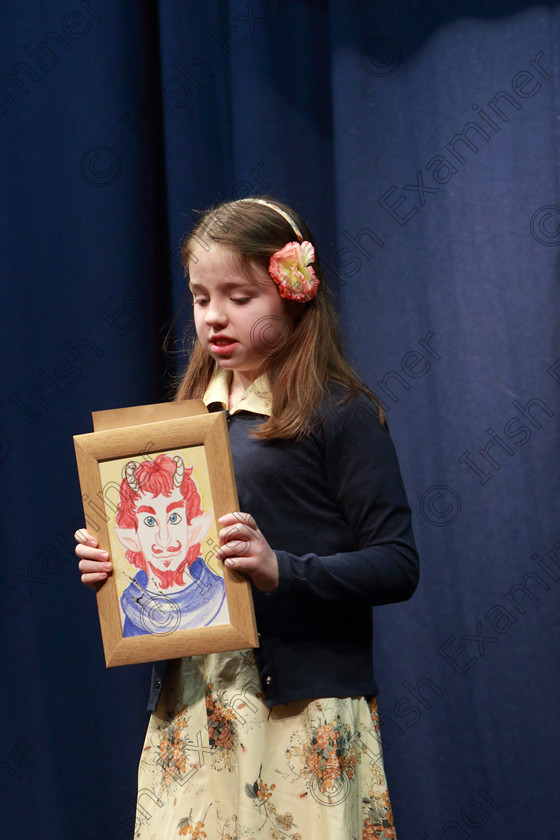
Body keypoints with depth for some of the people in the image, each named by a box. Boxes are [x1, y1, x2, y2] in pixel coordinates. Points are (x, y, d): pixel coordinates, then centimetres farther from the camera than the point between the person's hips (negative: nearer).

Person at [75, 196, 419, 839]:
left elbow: (397, 565, -9)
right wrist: (111, 561, 2)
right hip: (189, 707, 5)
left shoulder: (339, 412, -4)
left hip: (302, 710, -5)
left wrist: (281, 569, -22)